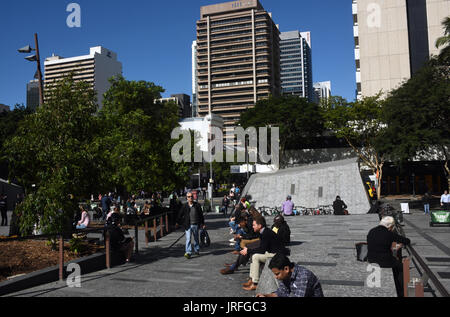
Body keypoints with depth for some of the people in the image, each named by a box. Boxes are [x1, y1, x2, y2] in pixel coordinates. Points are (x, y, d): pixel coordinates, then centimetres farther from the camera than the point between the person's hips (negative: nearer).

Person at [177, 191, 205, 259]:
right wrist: (180, 223, 6)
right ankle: (188, 253, -12)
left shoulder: (197, 205, 1)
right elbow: (180, 215, 7)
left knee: (196, 238, 16)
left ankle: (197, 250, 34)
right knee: (188, 239, -10)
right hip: (188, 225, -2)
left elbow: (201, 215, 7)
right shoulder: (184, 206, -2)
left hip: (195, 225, 2)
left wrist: (202, 224, 7)